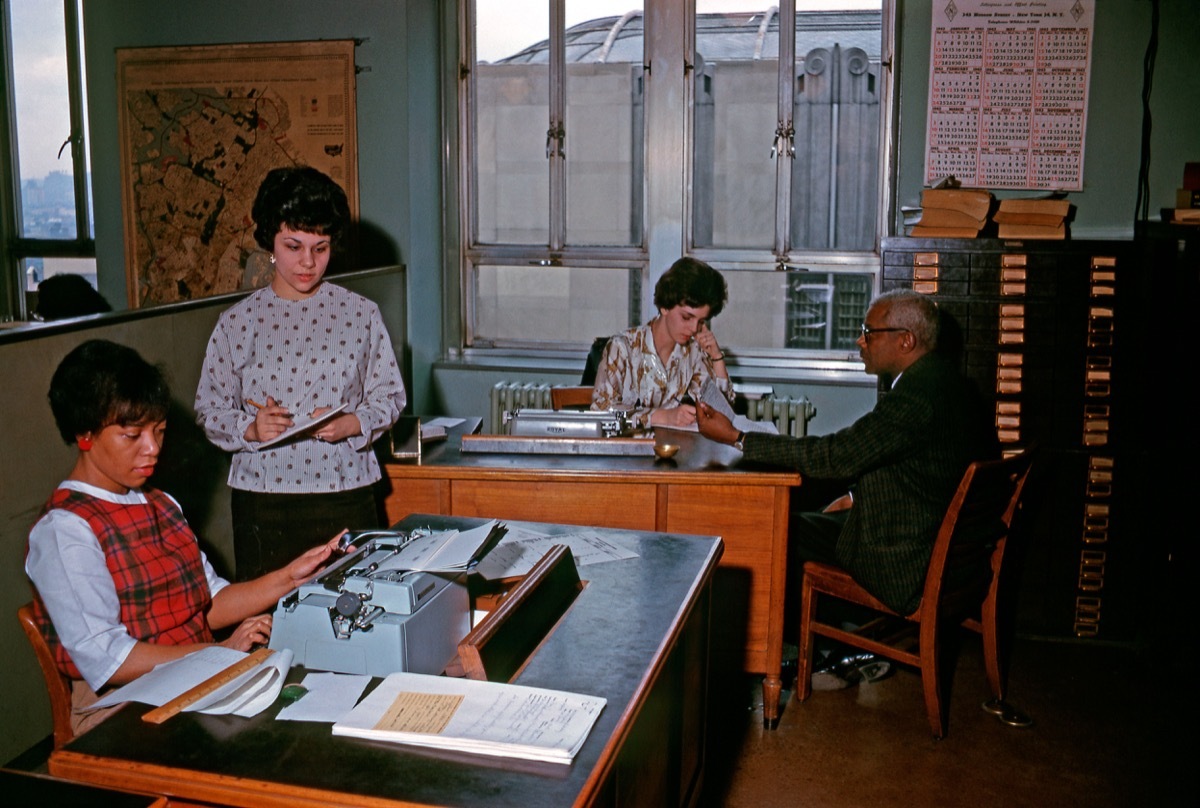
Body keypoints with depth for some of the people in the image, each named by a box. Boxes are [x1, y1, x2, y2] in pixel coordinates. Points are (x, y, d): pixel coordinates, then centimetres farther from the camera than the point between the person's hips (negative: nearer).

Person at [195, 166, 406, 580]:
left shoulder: (360, 314, 3)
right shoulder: (237, 322, 3)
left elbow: (390, 395, 6)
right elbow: (209, 407, 5)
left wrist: (351, 423, -13)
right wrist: (249, 429, -14)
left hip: (345, 498, 0)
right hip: (261, 504, 0)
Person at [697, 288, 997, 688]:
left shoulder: (916, 397, -26)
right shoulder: (947, 383, 6)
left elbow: (832, 455, -26)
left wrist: (737, 438, -22)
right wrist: (860, 496, 10)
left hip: (909, 563, -10)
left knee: (784, 531, 0)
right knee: (800, 523, 15)